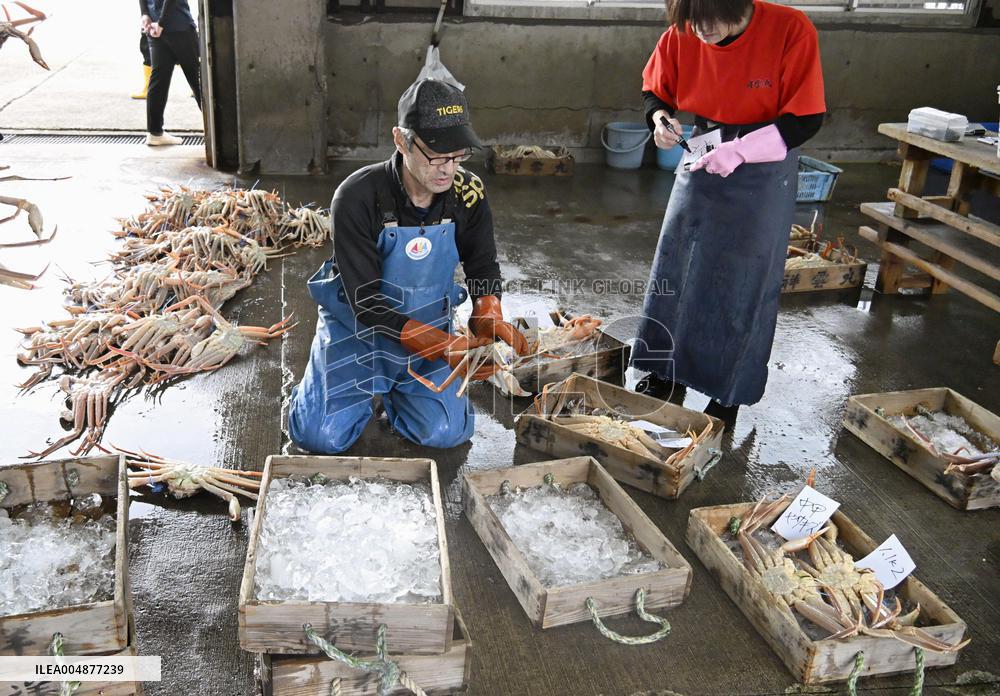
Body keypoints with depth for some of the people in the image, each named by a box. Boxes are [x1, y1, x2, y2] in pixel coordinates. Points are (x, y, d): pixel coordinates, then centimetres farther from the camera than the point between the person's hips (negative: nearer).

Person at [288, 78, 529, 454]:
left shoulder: (468, 193, -15)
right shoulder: (358, 197, -28)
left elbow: (483, 267, 2)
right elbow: (367, 305, -28)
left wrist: (491, 319, -20)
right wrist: (446, 347, -37)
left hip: (429, 323, 3)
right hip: (358, 327, -3)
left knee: (445, 433, -12)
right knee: (323, 437, -13)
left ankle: (393, 386, 20)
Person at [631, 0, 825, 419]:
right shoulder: (681, 36, -12)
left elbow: (806, 119, -19)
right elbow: (655, 90, 6)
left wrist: (740, 149, -28)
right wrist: (661, 118, -15)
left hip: (762, 174, -4)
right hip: (702, 161, 4)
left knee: (744, 283, 3)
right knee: (675, 266, 10)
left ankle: (729, 393, 20)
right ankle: (669, 369, 29)